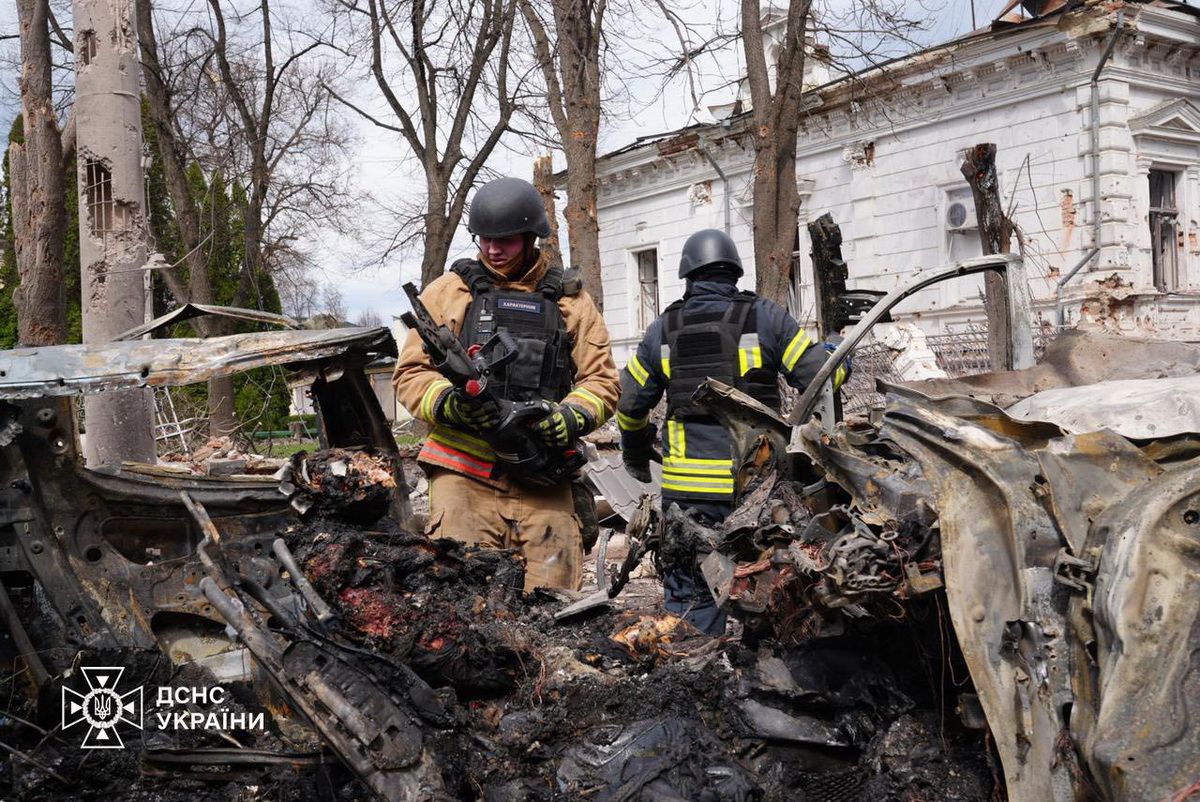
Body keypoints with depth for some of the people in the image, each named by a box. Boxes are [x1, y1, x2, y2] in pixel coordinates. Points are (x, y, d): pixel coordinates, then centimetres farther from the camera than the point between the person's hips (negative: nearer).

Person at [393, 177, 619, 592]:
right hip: (465, 472, -1)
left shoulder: (569, 300, 15)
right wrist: (448, 403, -15)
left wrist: (571, 417, -10)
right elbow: (411, 372, 7)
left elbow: (601, 380, 11)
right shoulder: (448, 291, 12)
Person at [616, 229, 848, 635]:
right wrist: (840, 359, 20)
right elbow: (819, 375, -4)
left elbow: (631, 401, 12)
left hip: (688, 487, 1)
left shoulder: (663, 329, 7)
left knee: (689, 594, 8)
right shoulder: (765, 317, -1)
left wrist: (634, 455, 30)